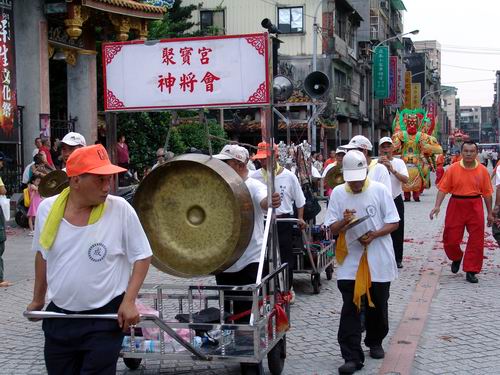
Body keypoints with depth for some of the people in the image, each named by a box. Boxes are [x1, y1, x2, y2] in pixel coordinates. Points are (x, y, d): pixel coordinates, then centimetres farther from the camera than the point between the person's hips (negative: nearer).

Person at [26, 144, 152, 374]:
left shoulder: (120, 209, -14)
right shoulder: (47, 209, -5)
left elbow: (141, 257, -6)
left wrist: (129, 301, -15)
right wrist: (37, 300, 17)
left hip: (104, 318, -3)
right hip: (58, 316, 4)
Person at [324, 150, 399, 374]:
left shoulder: (379, 190, -5)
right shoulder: (337, 193, 0)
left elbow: (394, 223, -3)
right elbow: (332, 229, 1)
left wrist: (374, 235, -19)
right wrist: (344, 222, -21)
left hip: (378, 259, 0)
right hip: (351, 259, 0)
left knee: (377, 306, 14)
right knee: (350, 309, -5)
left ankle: (375, 342, 37)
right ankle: (352, 356, -2)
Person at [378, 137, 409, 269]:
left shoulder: (399, 162, 2)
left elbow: (405, 179, -12)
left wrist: (392, 170, -24)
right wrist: (379, 164, -24)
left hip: (396, 200, 1)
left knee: (397, 230, 5)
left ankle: (398, 259, 15)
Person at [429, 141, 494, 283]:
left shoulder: (482, 170, 0)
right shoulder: (453, 169, -3)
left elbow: (487, 193, 5)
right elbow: (443, 189, -3)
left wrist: (490, 213, 8)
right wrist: (437, 206, -15)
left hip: (475, 207, 0)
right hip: (456, 206, 0)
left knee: (476, 241, 1)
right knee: (451, 239, 5)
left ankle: (471, 271, 13)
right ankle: (456, 258, 37)